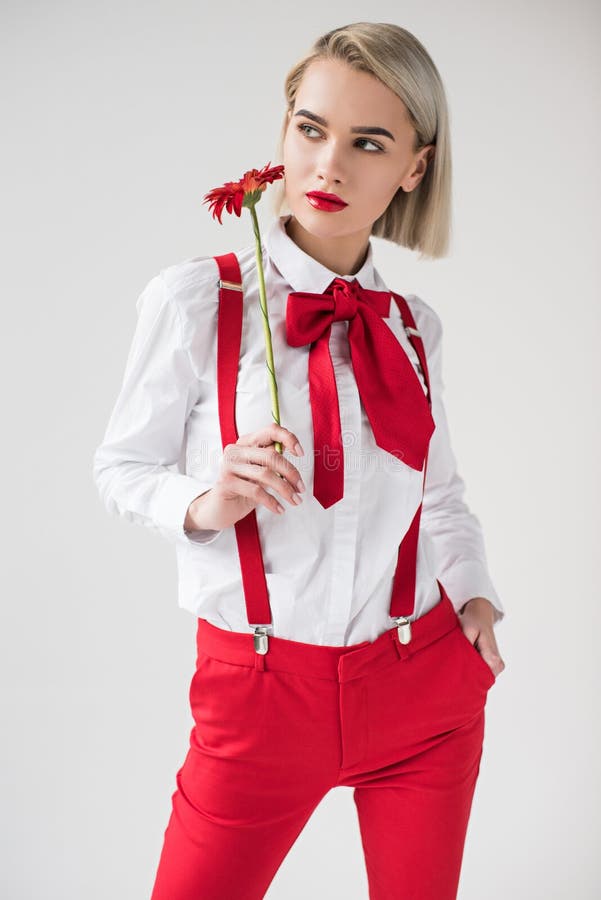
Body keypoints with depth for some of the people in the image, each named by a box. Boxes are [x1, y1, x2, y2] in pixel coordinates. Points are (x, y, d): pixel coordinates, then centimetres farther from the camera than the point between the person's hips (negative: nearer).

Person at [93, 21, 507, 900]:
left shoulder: (415, 325, 3)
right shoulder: (194, 298, -11)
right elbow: (123, 467, -3)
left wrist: (474, 593, 3)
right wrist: (203, 505, -22)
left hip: (426, 687, 4)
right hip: (260, 692, -3)